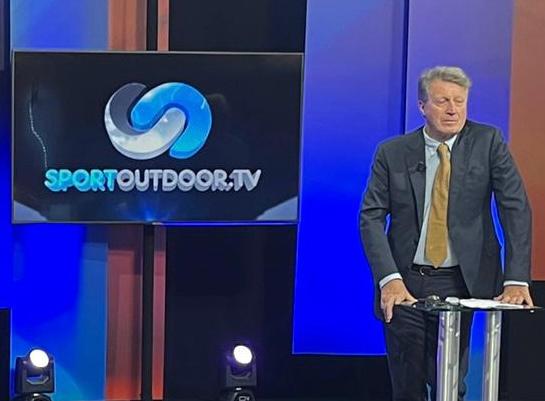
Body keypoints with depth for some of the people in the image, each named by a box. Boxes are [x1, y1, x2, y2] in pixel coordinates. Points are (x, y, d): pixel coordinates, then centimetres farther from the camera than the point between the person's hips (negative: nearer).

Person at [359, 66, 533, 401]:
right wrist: (390, 279, -18)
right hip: (405, 283, 1)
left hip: (460, 282, -1)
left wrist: (517, 280, -15)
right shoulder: (393, 153, 2)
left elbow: (516, 208, -5)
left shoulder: (488, 142, 1)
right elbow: (371, 217, -3)